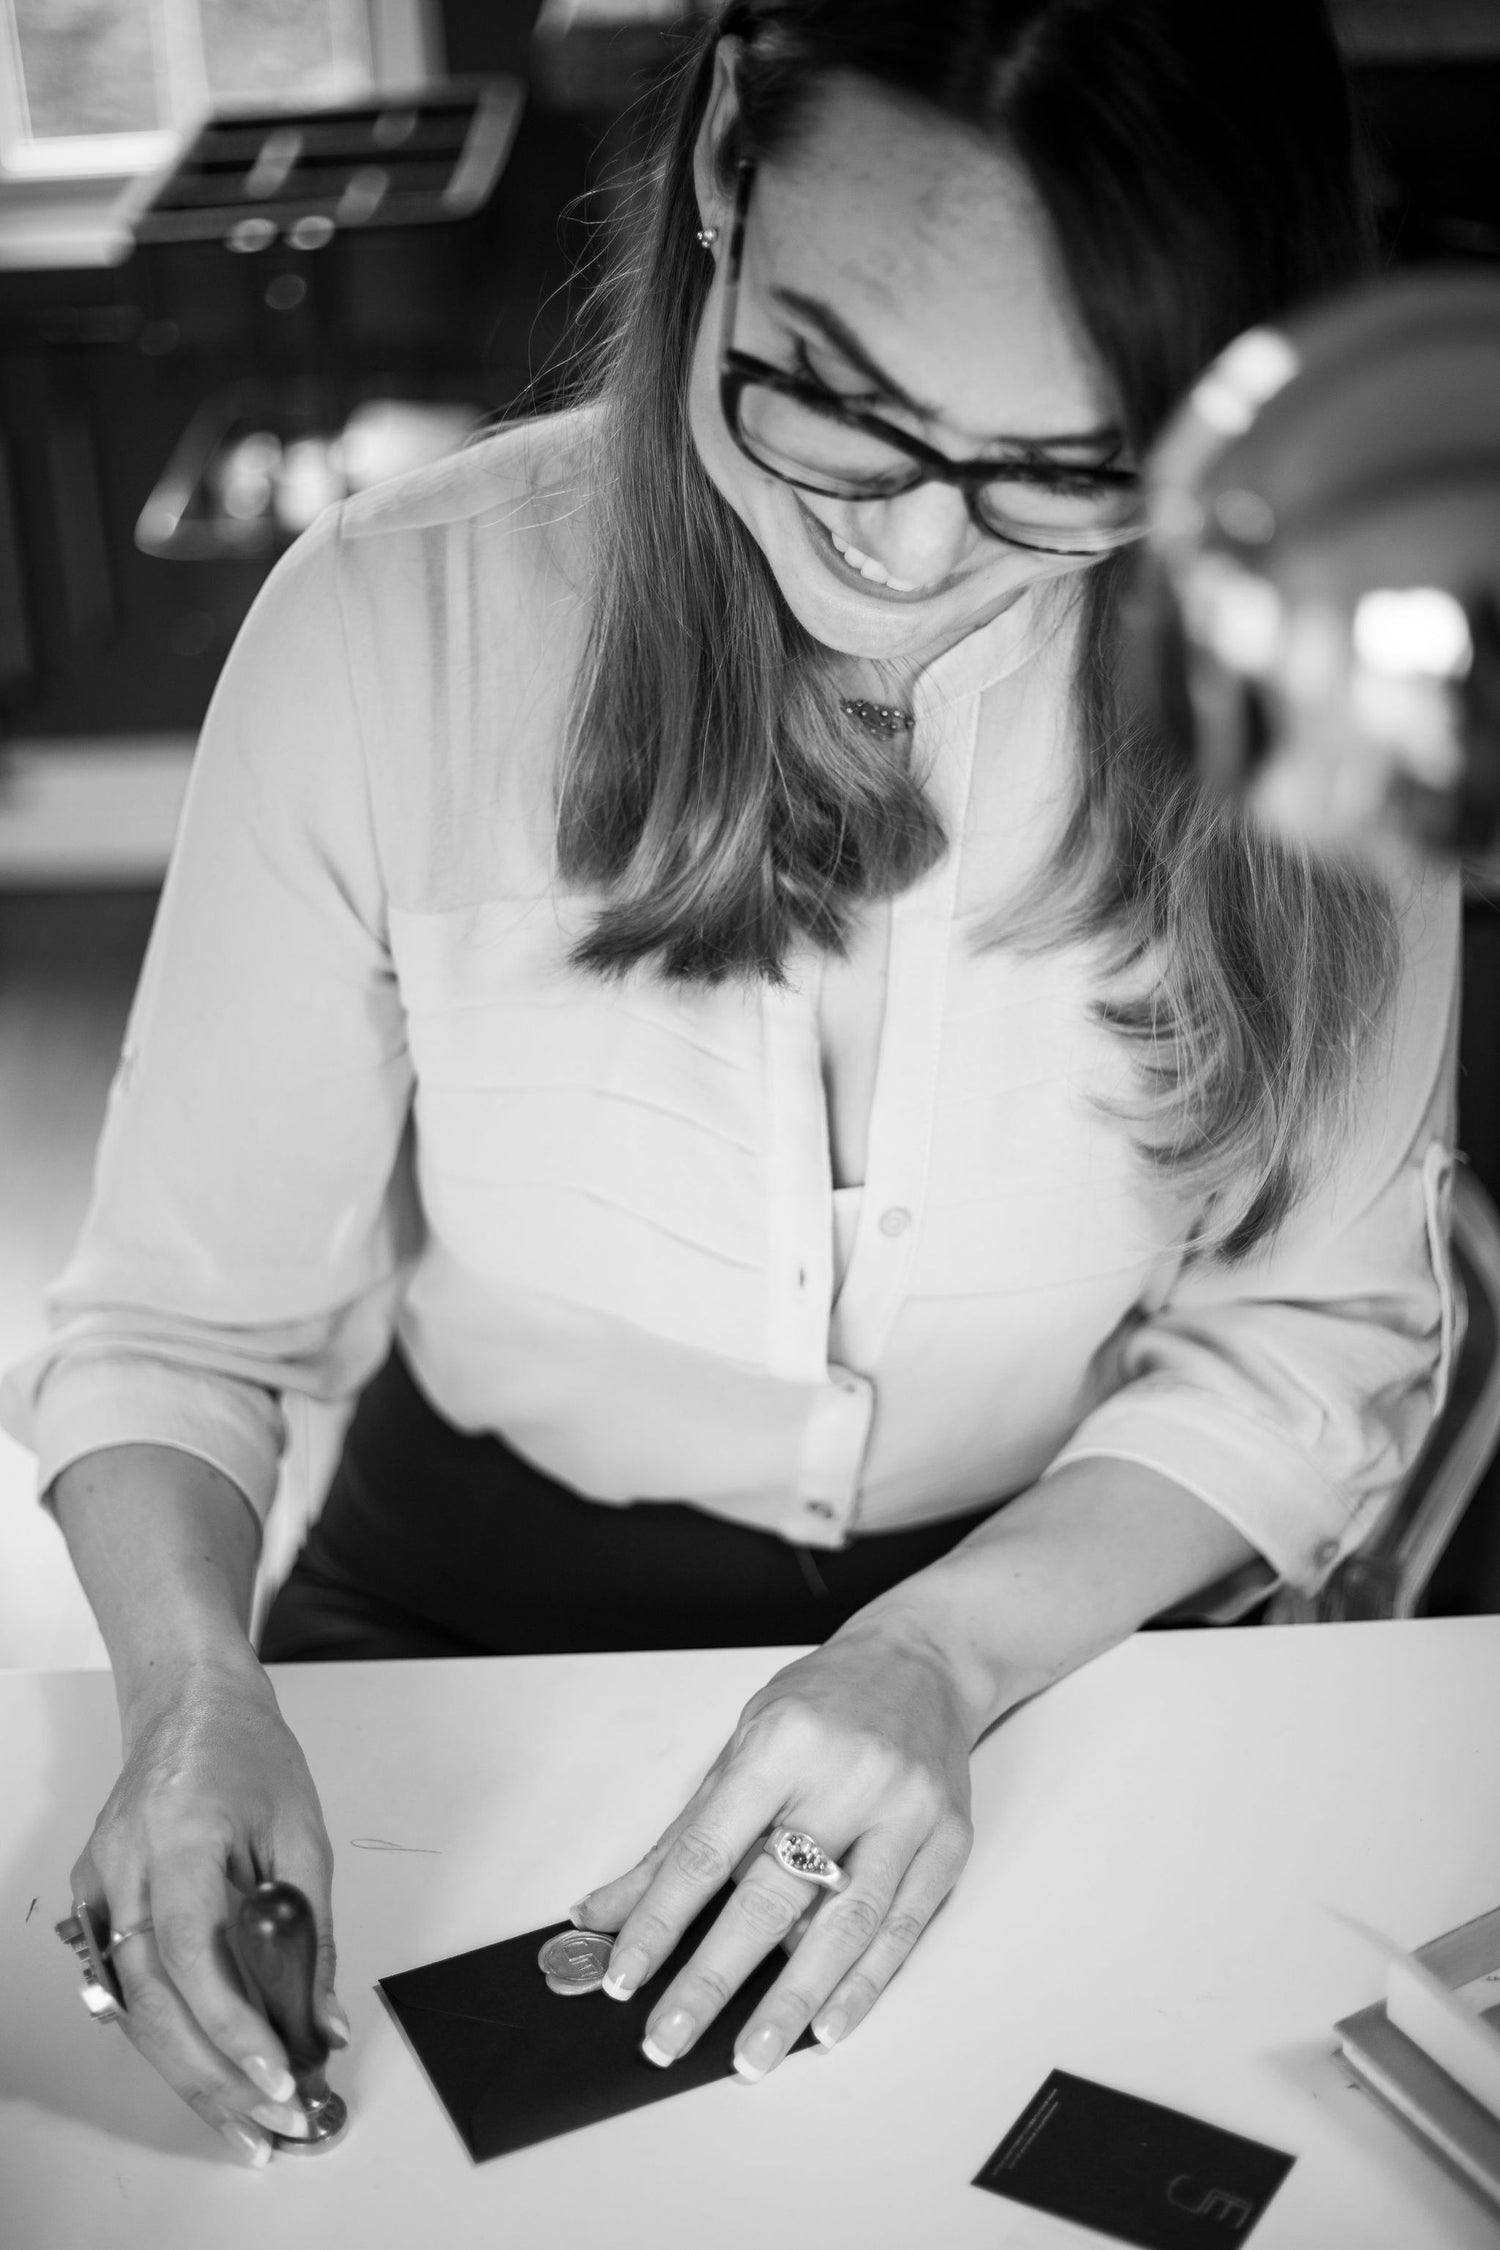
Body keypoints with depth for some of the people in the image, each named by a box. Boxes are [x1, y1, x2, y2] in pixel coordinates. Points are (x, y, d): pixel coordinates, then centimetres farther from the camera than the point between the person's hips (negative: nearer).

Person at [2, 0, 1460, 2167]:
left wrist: (951, 1648, -23)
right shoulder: (392, 626, -20)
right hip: (464, 1638, -3)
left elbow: (1316, 1327, -9)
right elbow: (178, 1318, -12)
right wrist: (193, 1678, -32)